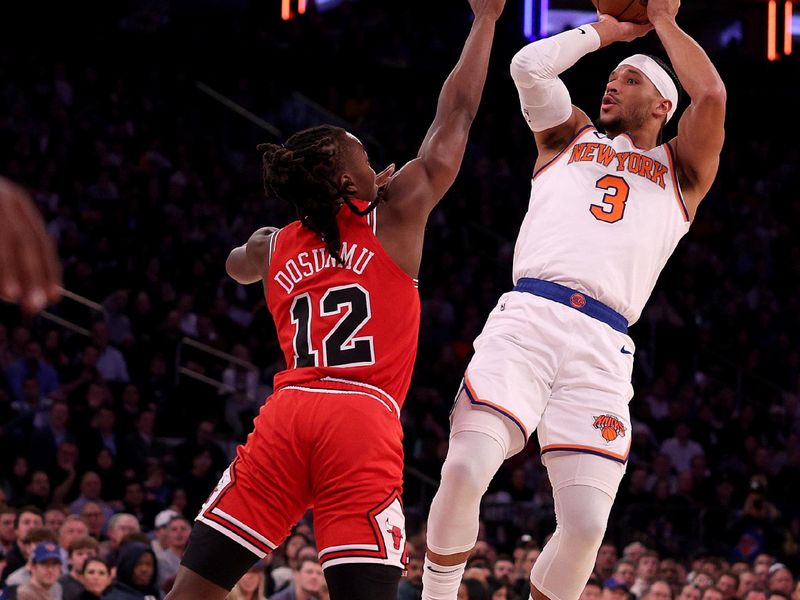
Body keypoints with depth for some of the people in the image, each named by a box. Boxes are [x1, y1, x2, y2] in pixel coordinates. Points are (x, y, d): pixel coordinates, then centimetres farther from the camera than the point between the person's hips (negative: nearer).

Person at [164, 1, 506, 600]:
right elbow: (456, 113, 18)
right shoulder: (396, 215, 10)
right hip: (365, 421, -3)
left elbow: (237, 264, 48)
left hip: (287, 413, 3)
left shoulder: (274, 247, 21)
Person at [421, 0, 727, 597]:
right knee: (465, 472, -21)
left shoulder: (680, 172, 24)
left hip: (601, 348, 0)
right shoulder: (571, 139, 27)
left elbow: (712, 96, 7)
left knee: (586, 525, -14)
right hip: (527, 318, 0)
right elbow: (529, 65, 11)